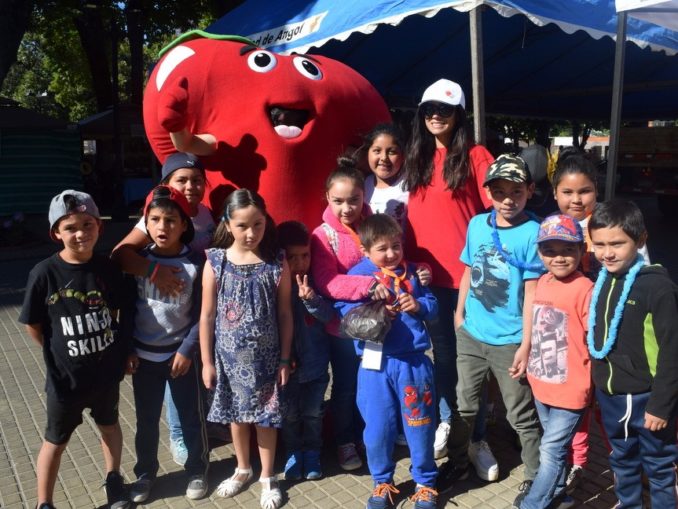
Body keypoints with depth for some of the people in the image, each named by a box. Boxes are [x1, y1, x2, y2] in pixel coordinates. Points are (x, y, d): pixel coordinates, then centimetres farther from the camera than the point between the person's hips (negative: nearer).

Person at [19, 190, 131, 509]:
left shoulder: (107, 269, -11)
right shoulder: (44, 274, -18)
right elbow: (32, 325, -7)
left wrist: (123, 348, 0)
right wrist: (58, 354, -1)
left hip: (106, 369, 3)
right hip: (65, 375, -2)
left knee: (109, 425, 24)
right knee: (56, 440, 16)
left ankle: (113, 478, 47)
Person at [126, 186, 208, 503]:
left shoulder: (195, 264, -9)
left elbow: (201, 313, -7)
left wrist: (187, 350, -11)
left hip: (181, 354, -2)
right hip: (143, 355, 2)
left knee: (191, 416, 10)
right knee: (146, 419, 15)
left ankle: (197, 471, 30)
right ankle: (145, 472, 35)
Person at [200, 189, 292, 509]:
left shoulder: (277, 263, -10)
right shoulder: (216, 263, -10)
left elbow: (285, 314, -4)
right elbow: (207, 316, -4)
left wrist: (285, 358, -2)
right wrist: (207, 361, -1)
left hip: (265, 356, -1)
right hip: (229, 356, 1)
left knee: (266, 417, 12)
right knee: (236, 415, 19)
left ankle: (267, 477, 33)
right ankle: (242, 469, 42)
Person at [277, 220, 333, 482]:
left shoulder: (316, 283, -10)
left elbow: (330, 315, -15)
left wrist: (312, 299, -33)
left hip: (315, 364, 1)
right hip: (286, 365, 0)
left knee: (313, 413, 16)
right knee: (290, 414, 16)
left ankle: (312, 453, 35)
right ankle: (293, 452, 36)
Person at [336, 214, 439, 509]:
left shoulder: (411, 272, 6)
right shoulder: (357, 274, -1)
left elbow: (432, 306, 11)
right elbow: (343, 310, -7)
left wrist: (418, 305, -10)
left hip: (413, 362, 1)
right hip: (375, 364, -1)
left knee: (420, 426, 10)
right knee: (377, 427, 9)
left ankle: (425, 482, 31)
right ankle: (382, 482, 32)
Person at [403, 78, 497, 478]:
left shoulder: (475, 156, -4)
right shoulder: (417, 158, 10)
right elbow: (412, 212, 10)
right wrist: (410, 259, 3)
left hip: (468, 270, -4)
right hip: (427, 271, 4)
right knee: (442, 350, 17)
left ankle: (478, 439, 20)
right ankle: (445, 421, 35)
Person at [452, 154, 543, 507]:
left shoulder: (532, 233, -15)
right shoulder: (477, 224, 0)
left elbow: (532, 292, -14)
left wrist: (526, 344, -15)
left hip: (509, 341, -5)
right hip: (470, 334, 5)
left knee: (521, 416, 10)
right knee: (465, 405, 20)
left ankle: (535, 477, 30)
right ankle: (459, 462, 40)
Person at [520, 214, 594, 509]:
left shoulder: (585, 290, -19)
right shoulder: (542, 283, 3)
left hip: (570, 389, -7)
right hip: (542, 384, 7)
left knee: (551, 451, 3)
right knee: (553, 447, 23)